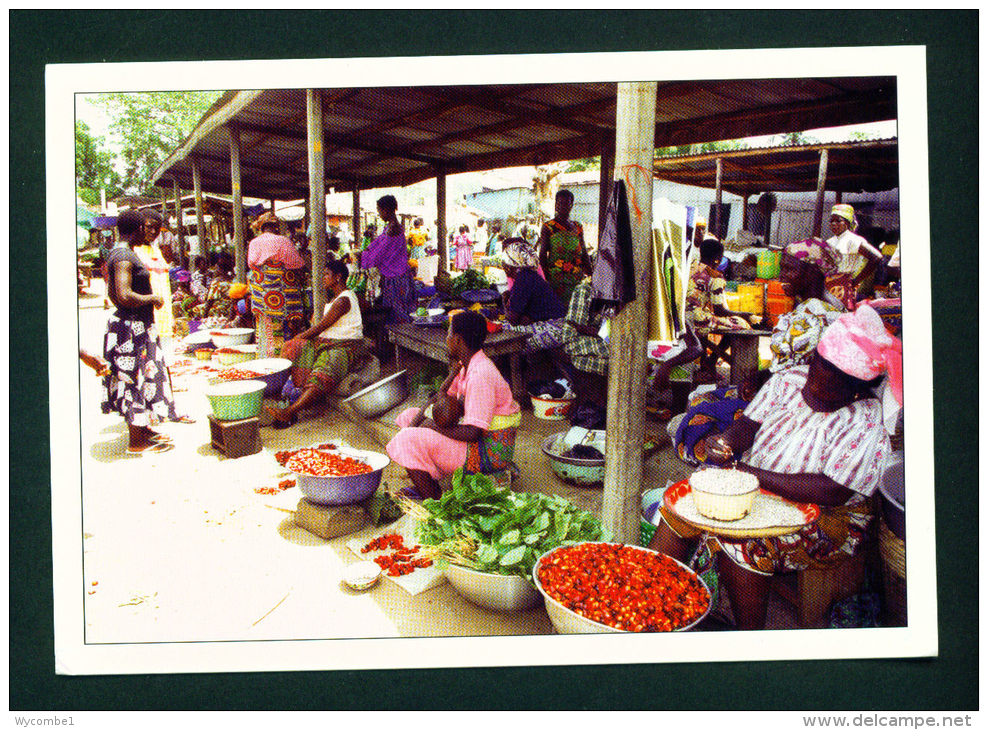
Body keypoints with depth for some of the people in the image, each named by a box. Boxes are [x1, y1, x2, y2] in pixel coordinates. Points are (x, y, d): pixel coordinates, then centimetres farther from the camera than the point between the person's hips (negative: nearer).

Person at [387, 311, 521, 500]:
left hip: (489, 452, -10)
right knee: (408, 416, 14)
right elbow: (442, 396, 17)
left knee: (408, 441, -22)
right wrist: (418, 418, -1)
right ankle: (428, 487, 12)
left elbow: (471, 433, -29)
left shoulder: (480, 376, -27)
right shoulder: (466, 365, 5)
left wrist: (434, 426, -15)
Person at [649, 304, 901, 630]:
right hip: (755, 487, 7)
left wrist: (753, 475, -28)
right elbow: (750, 423, 4)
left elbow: (832, 493, -26)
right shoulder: (791, 379, -1)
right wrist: (728, 442, -21)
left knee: (742, 544, -32)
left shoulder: (866, 424, -19)